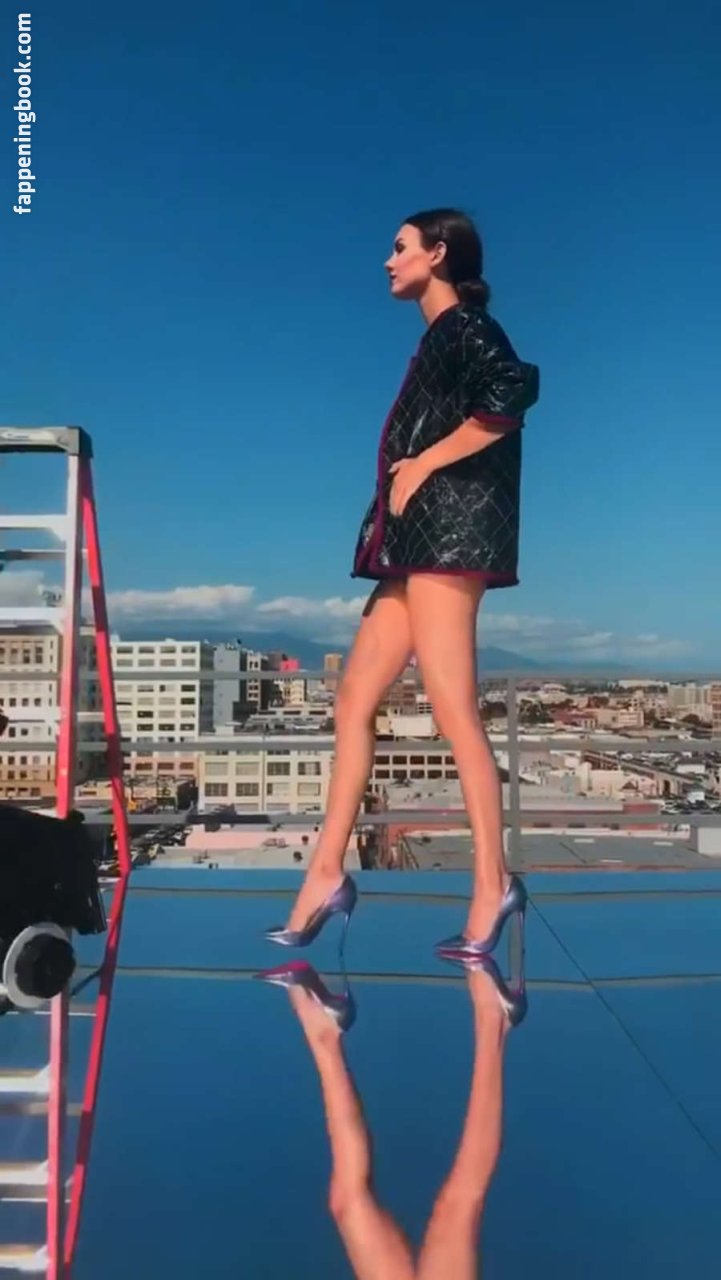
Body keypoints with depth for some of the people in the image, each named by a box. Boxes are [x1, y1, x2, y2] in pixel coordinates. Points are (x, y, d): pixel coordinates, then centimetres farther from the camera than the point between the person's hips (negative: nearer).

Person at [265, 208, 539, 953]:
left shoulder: (466, 327, -2)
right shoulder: (440, 340, 25)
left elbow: (514, 393, -22)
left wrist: (424, 465, -16)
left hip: (448, 533, -10)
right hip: (420, 541, 10)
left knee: (452, 710, -10)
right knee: (353, 701, 4)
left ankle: (492, 885, 0)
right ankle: (325, 876, 8)